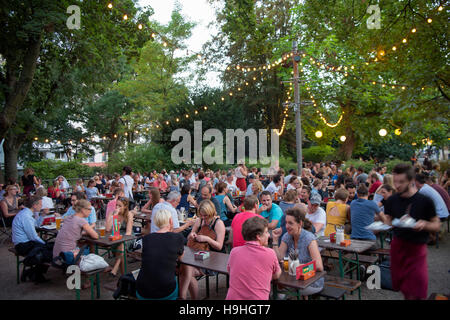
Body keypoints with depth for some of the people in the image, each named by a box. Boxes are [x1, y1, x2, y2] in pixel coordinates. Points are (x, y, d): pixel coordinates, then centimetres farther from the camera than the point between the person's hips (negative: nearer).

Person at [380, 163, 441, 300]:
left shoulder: (425, 200, -9)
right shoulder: (392, 200, 0)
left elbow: (437, 226, -2)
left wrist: (424, 224, -22)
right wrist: (383, 219, -14)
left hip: (417, 248, -3)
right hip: (398, 245, 3)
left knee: (416, 292, -2)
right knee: (404, 288, 13)